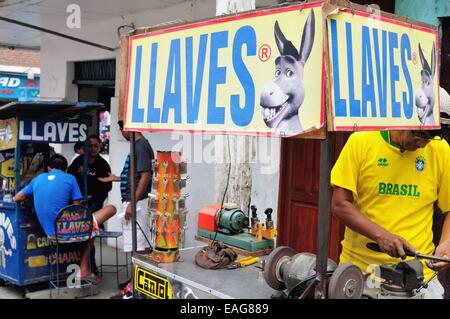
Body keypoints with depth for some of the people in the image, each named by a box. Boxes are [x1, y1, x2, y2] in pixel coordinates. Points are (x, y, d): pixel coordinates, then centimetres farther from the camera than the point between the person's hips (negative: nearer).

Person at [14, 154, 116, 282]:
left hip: (50, 232, 7)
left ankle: (84, 270, 29)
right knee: (111, 209, 0)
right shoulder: (70, 178, 2)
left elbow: (17, 198, 19)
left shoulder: (38, 179, 13)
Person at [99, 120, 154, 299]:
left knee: (138, 246, -5)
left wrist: (132, 203, -22)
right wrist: (115, 178, 28)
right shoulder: (137, 145, 16)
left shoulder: (141, 146, -14)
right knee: (140, 245, 15)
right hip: (132, 202, 10)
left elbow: (145, 176, -21)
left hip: (136, 203, -10)